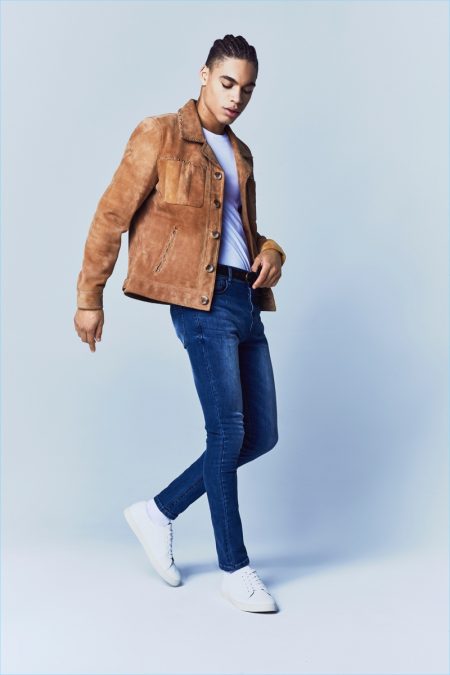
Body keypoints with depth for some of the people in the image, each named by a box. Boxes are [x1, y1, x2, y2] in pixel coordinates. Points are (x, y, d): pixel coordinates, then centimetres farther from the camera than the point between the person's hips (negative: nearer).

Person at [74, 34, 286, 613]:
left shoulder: (240, 153, 22)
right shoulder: (160, 135, 1)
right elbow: (112, 216, -1)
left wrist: (271, 252, 7)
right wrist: (89, 297, -3)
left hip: (245, 299, 8)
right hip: (202, 299, -8)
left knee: (262, 435, 7)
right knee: (228, 430, -8)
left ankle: (158, 512, 21)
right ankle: (234, 570, 9)